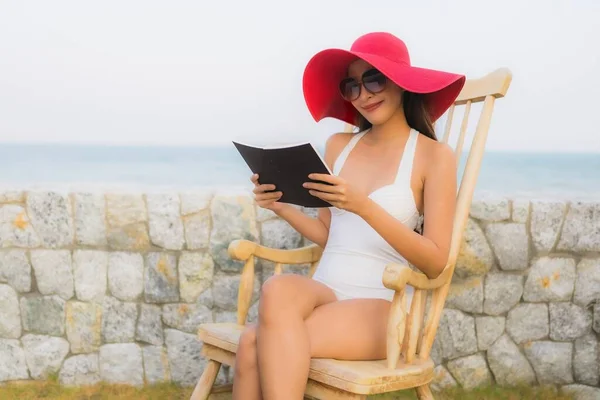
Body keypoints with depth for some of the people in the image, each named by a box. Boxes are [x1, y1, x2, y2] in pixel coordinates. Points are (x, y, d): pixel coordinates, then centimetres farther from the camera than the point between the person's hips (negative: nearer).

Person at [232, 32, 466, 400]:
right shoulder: (340, 145, 13)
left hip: (381, 308, -4)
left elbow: (435, 262, -9)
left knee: (255, 344, -30)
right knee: (278, 288, -34)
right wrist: (281, 207, 0)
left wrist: (365, 206, -20)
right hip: (324, 291, 4)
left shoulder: (434, 156, -2)